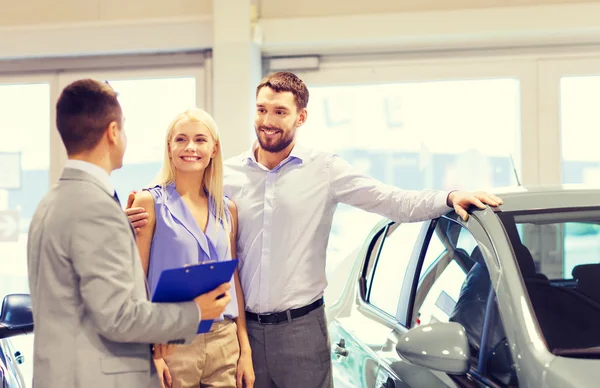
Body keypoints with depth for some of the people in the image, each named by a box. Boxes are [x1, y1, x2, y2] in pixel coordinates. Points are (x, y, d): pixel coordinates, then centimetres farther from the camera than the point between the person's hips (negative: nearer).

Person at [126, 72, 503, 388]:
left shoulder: (324, 169, -1)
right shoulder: (229, 173, 5)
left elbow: (396, 203, -6)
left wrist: (449, 198, -20)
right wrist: (145, 219, -12)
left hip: (301, 327, -2)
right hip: (245, 326, 2)